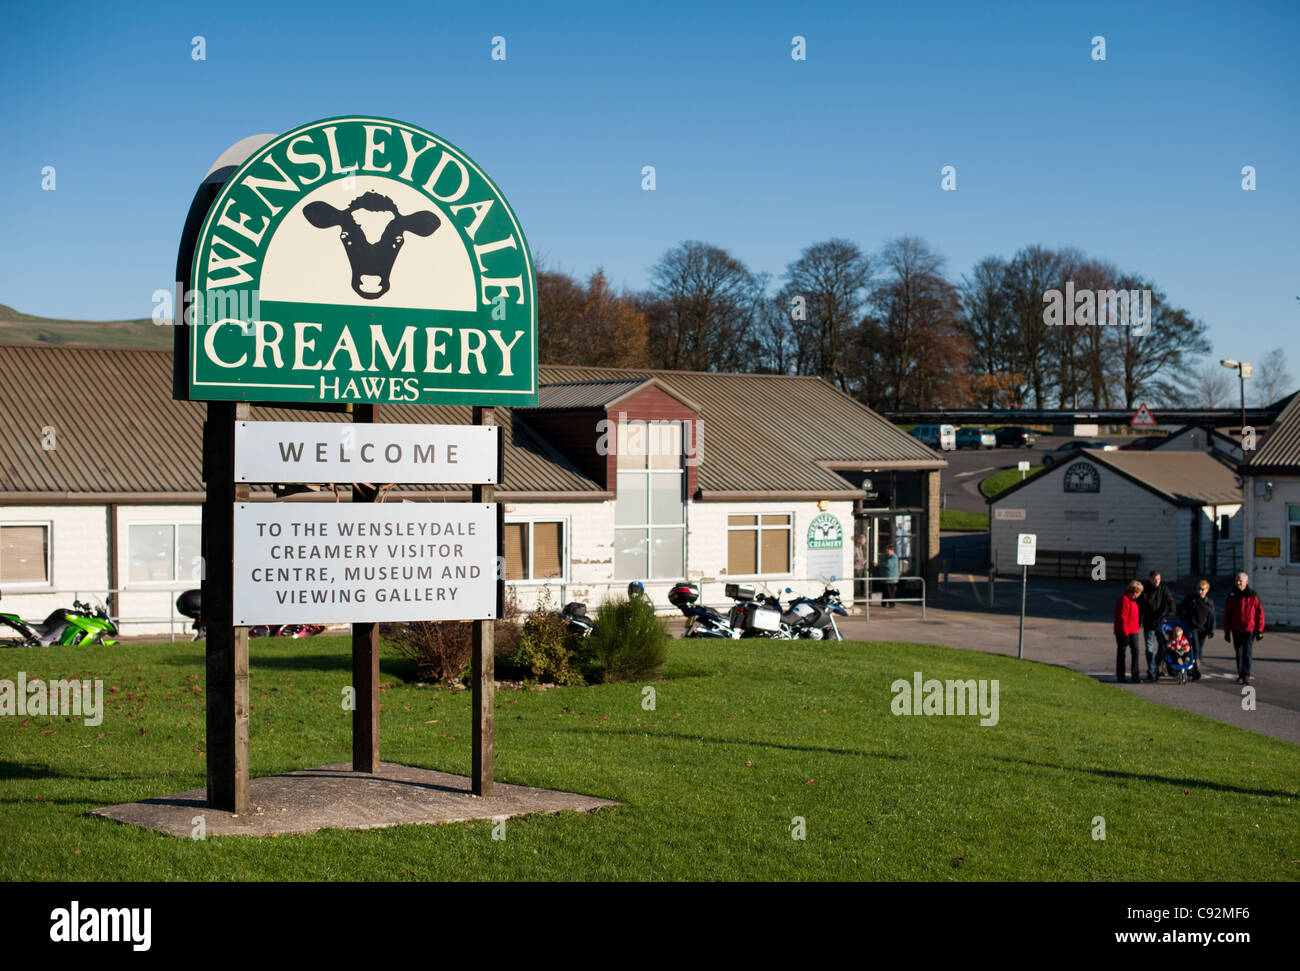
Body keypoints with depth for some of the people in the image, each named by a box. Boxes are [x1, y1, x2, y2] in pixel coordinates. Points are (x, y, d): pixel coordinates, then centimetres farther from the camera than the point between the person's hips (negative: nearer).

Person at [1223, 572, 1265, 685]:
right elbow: (1227, 615, 9)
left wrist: (1260, 630, -3)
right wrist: (1227, 631, 7)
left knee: (1247, 652, -10)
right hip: (1236, 630, 3)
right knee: (1239, 653, 8)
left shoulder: (1253, 596, -4)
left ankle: (1246, 676, -6)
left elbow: (1259, 613, -1)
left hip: (1249, 630, -3)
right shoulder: (1232, 596, 4)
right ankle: (1240, 675, 18)